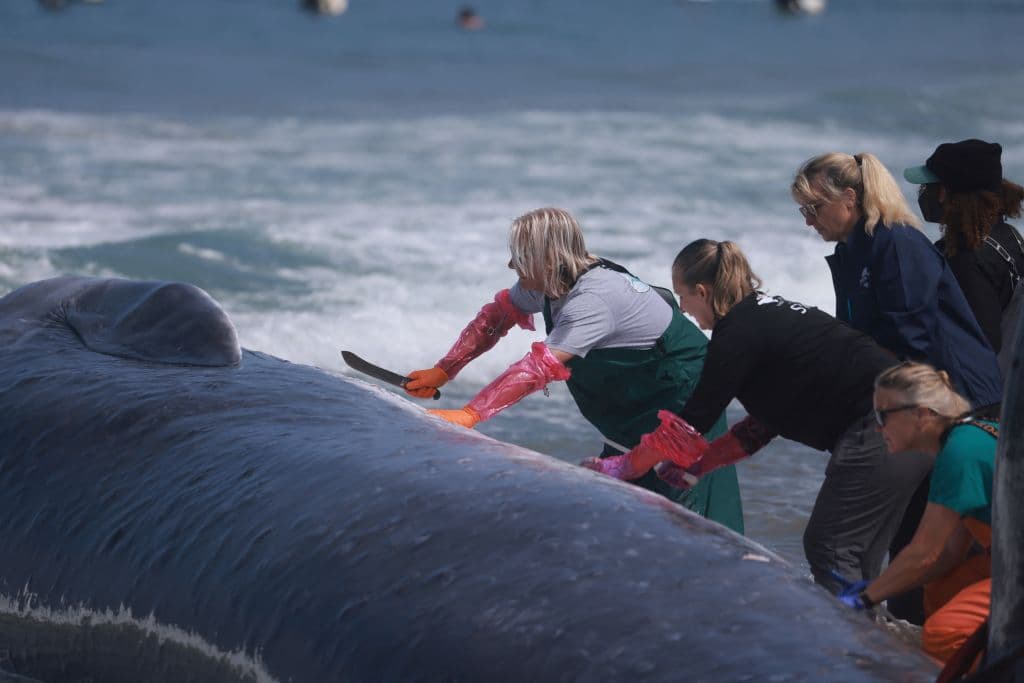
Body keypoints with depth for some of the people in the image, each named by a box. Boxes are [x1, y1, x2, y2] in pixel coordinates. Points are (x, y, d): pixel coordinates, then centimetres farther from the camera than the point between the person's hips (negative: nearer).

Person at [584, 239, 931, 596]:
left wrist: (620, 467, 5)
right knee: (856, 560, 15)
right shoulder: (767, 314, 19)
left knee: (829, 551, -2)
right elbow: (765, 422, 25)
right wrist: (699, 462, 25)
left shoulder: (739, 332, -9)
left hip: (880, 426, -9)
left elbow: (687, 424, -5)